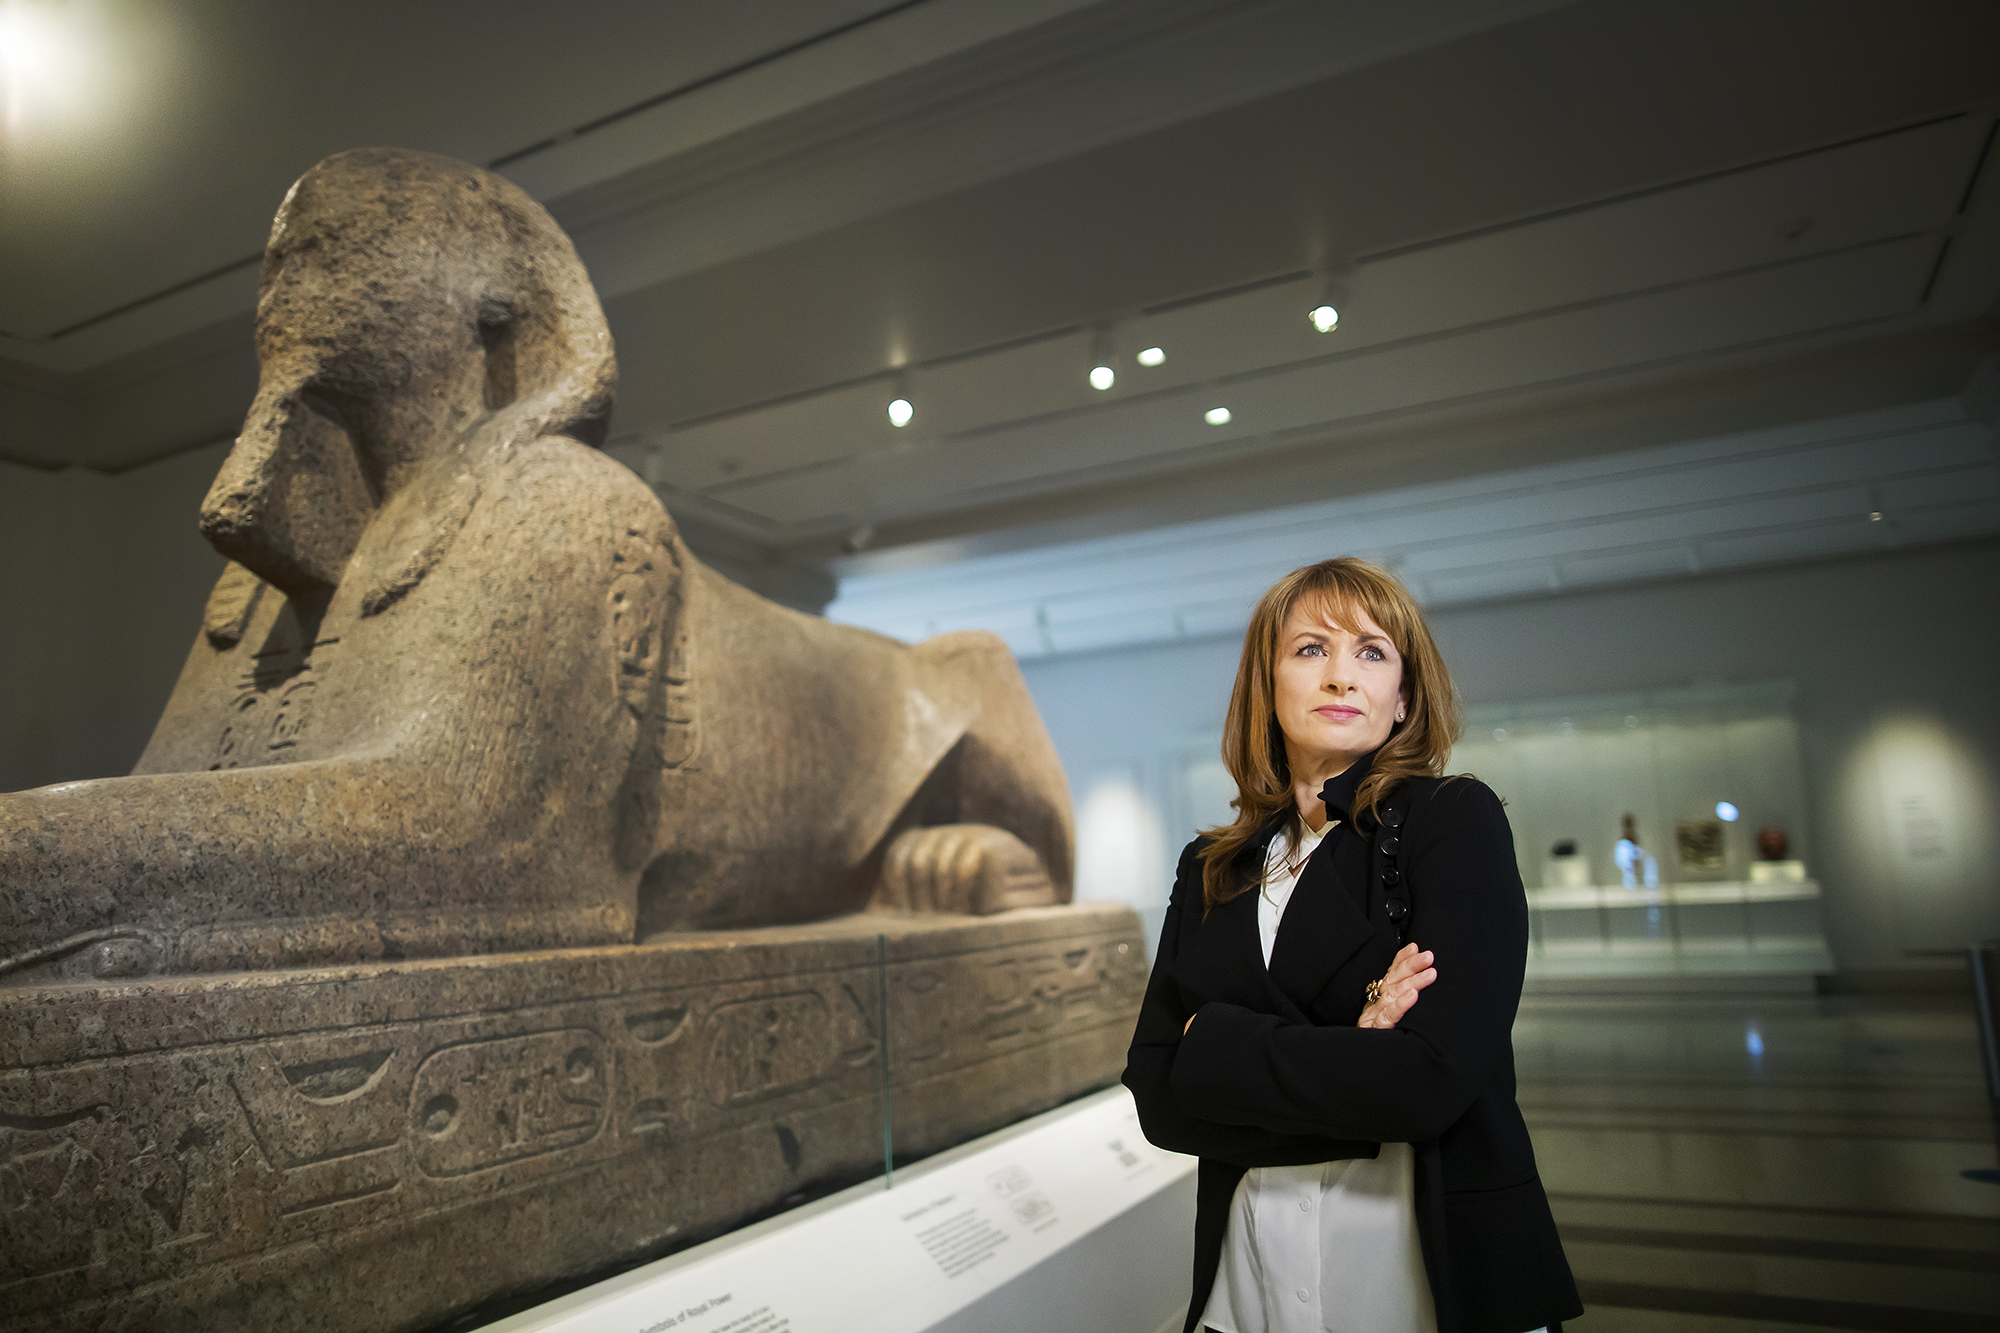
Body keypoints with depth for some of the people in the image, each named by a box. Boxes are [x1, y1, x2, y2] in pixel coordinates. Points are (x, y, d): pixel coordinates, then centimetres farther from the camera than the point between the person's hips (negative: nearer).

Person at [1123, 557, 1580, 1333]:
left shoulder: (1454, 820, -10)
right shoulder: (1211, 869, 1)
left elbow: (1433, 1081, -22)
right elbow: (1157, 1099, -5)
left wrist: (1213, 1045, -13)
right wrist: (1345, 1067, -19)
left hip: (1438, 1269, -3)